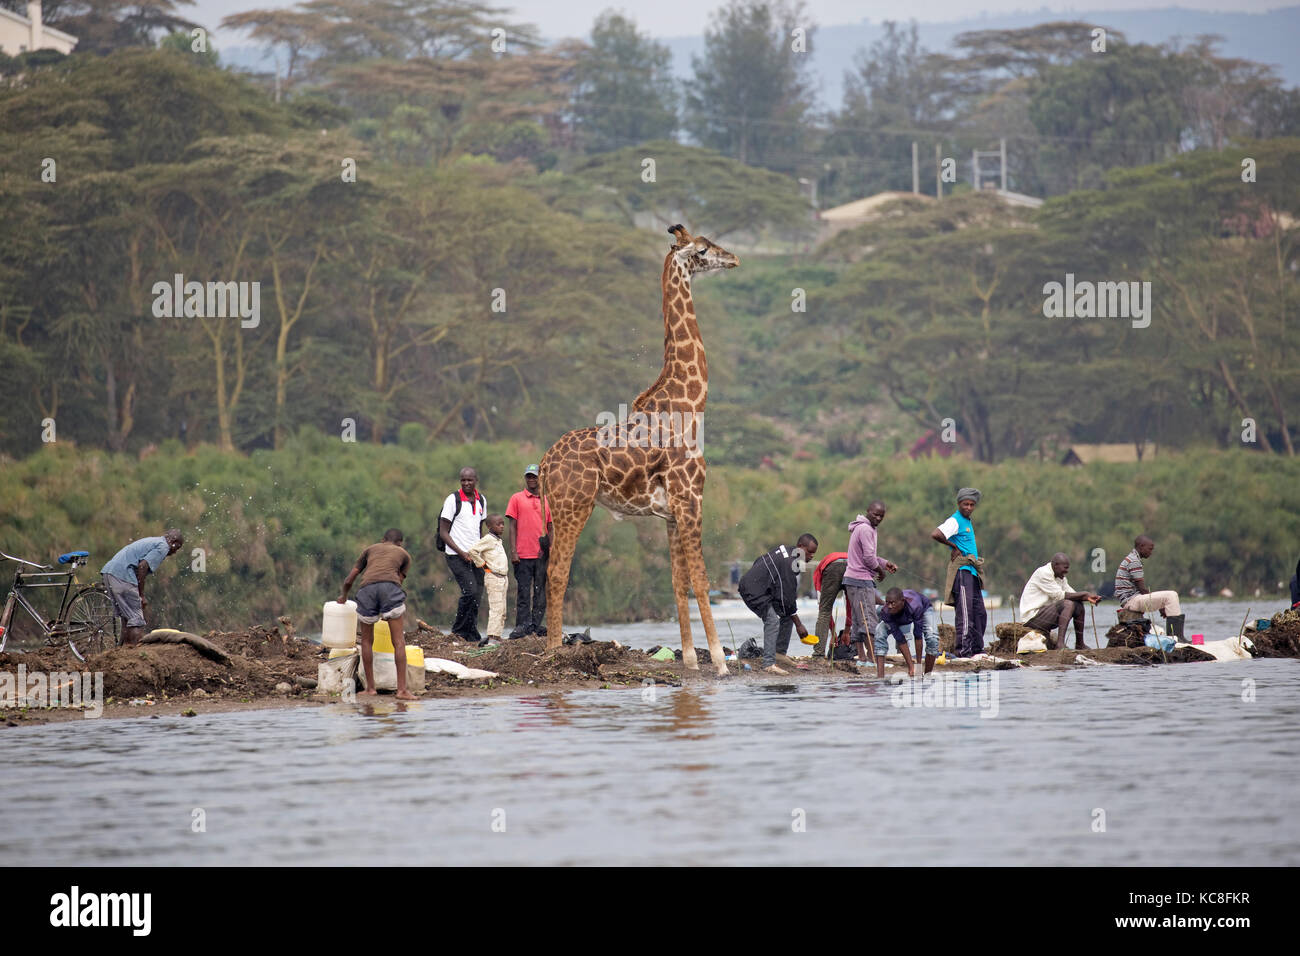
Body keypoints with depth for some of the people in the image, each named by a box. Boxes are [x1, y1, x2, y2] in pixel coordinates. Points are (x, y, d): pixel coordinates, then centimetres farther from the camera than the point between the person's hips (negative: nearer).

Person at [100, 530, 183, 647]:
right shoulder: (163, 547, -1)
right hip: (122, 575, -9)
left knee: (126, 617, 15)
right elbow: (142, 566, -14)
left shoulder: (152, 542, 28)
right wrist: (141, 595, -9)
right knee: (137, 619, -8)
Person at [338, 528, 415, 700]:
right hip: (390, 586, -1)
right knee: (398, 641, 1)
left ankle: (370, 688, 15)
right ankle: (402, 689, -7)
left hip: (367, 588, 1)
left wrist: (343, 595, 55)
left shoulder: (370, 549, 35)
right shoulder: (404, 554, 31)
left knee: (367, 640, 16)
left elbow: (349, 580, 35)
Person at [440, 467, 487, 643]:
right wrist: (461, 552, -16)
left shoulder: (481, 501, 11)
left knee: (477, 594, 1)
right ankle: (458, 630, -4)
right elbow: (443, 532, -8)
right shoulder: (453, 500, -8)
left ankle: (471, 636, 7)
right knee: (470, 592, -17)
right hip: (456, 555, -6)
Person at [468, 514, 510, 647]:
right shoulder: (488, 539, -12)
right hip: (493, 578, -10)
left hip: (502, 578, 10)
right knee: (496, 608, -14)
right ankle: (493, 637, -16)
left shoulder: (498, 540, 16)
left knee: (502, 611, 11)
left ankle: (495, 636, 14)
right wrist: (482, 564, -13)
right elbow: (472, 550, -22)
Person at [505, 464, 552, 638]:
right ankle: (523, 625, -3)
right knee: (524, 591, -4)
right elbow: (512, 526, 1)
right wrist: (513, 551, -7)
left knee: (540, 591, 2)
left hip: (542, 555, 3)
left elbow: (550, 529, 15)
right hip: (523, 555, -3)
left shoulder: (546, 501, 13)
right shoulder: (516, 498, 5)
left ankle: (537, 624, 6)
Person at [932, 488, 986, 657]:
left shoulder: (967, 521, 20)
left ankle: (977, 650, 15)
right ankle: (963, 651, -13)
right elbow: (935, 534, -25)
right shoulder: (955, 521, -9)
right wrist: (954, 546, -14)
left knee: (979, 613, 10)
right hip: (961, 571, -10)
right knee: (965, 613, -12)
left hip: (972, 572, 10)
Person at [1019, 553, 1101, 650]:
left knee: (1079, 605, 5)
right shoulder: (1043, 573, -17)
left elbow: (1071, 594, 9)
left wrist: (1087, 598, -11)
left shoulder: (1060, 577, 14)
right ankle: (1060, 643, -36)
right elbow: (1059, 595, -20)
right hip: (1032, 616, -10)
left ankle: (1080, 645, 10)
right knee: (1069, 604, -25)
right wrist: (1085, 594, -16)